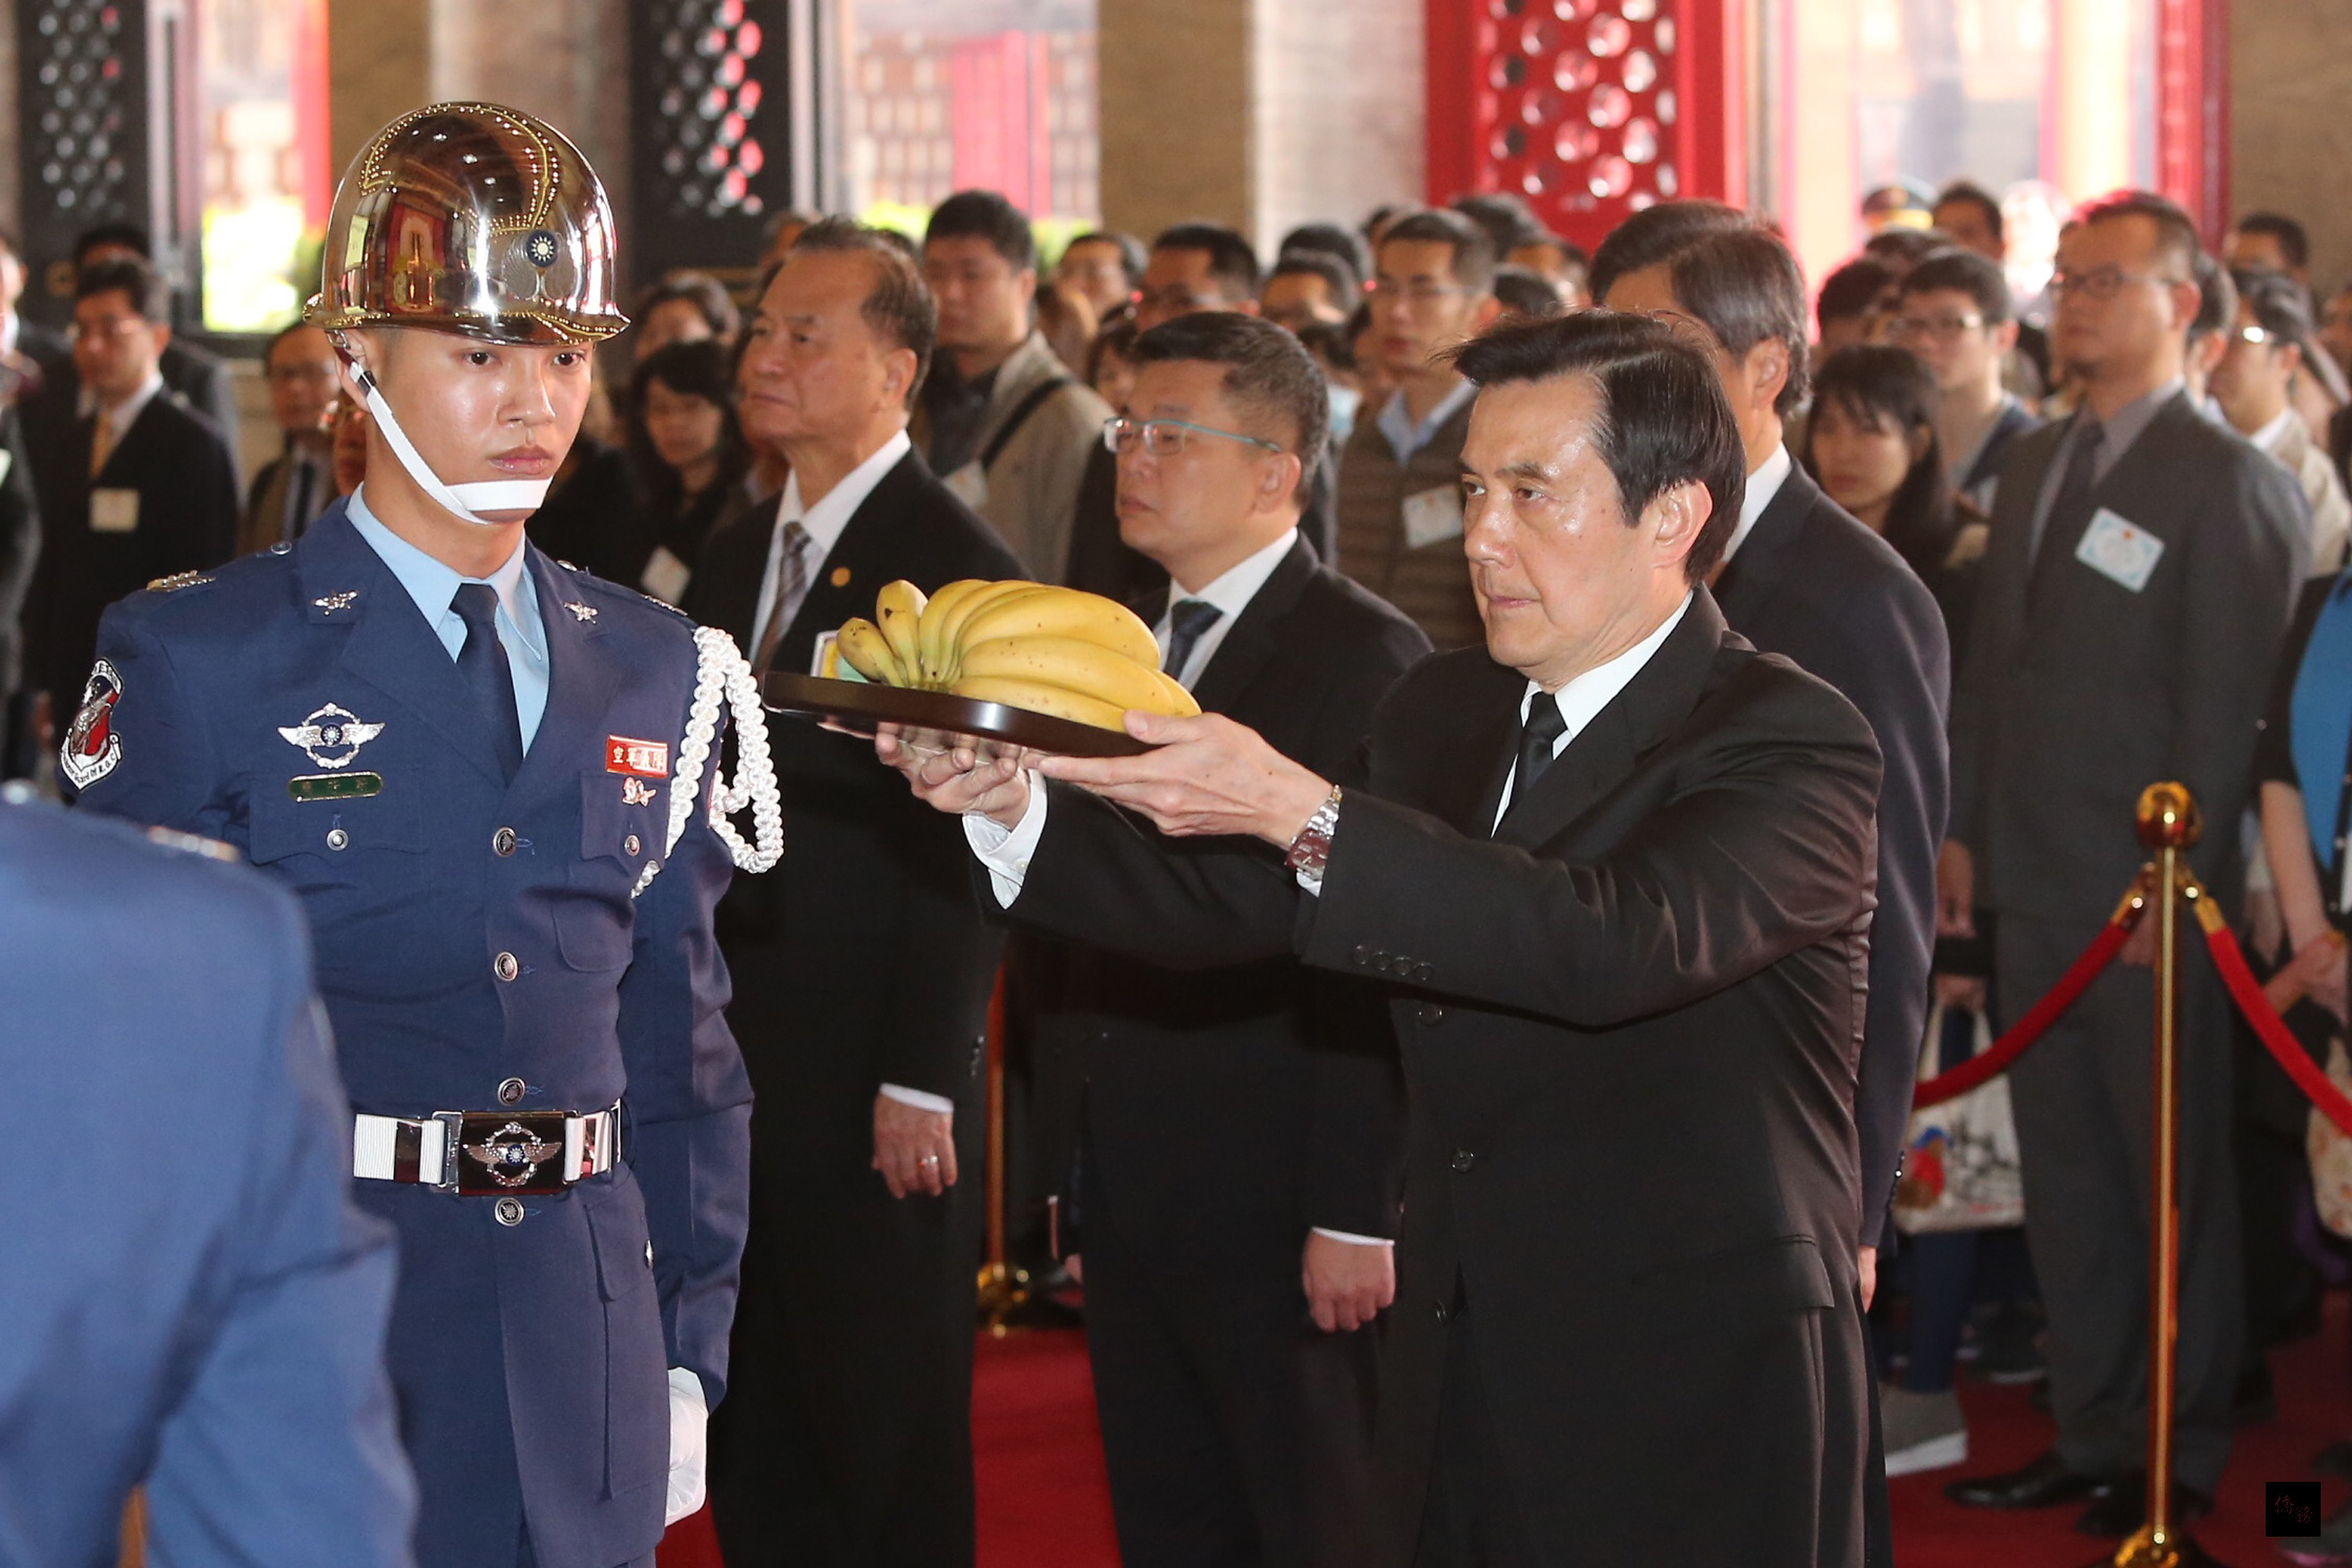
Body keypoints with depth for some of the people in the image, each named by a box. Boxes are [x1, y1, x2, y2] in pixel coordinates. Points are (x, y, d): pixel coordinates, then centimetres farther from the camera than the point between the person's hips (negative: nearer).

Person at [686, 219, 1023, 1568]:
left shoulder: (952, 566, -12)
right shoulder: (739, 556, 13)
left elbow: (961, 844, -15)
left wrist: (920, 1084, -17)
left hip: (869, 1089, -7)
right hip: (731, 1057, 7)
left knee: (887, 1450, 4)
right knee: (754, 1426, 14)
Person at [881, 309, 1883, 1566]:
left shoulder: (1792, 744, -14)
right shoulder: (1442, 714, 11)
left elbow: (1617, 943, -31)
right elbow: (1235, 901, 11)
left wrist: (1301, 814, -38)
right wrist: (1010, 808, -7)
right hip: (1450, 1390, 7)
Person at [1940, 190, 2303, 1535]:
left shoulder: (2228, 482, -8)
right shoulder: (2037, 466, 15)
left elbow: (2227, 702, -13)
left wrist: (2177, 879, -16)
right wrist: (1965, 829, 10)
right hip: (2034, 891, 7)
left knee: (2175, 1178, 2)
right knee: (2066, 1179, 12)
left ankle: (2183, 1457, 12)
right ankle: (2091, 1436, 20)